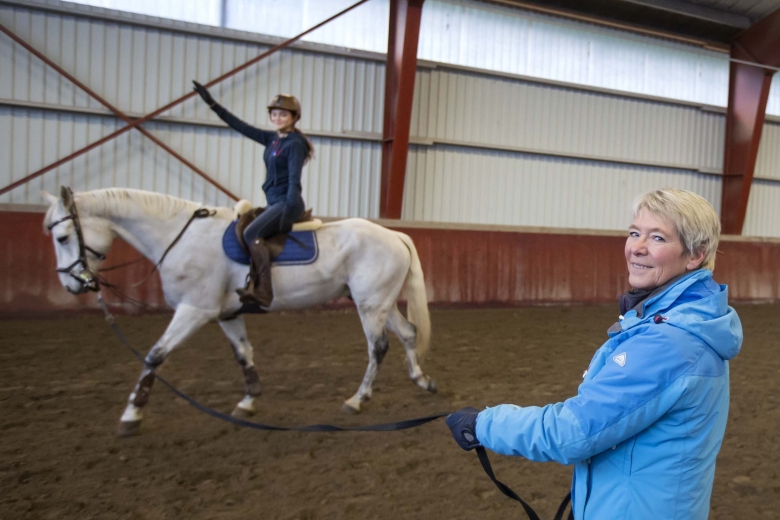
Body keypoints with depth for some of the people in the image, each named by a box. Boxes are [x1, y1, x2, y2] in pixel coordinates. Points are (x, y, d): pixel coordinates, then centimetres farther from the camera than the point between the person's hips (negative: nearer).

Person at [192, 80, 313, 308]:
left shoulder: (295, 144, -8)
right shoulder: (272, 139, 14)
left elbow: (294, 179, -19)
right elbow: (241, 126, 18)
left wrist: (291, 208, -32)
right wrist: (212, 103, 18)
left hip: (286, 203, -9)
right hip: (274, 203, 9)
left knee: (251, 233, -25)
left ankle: (263, 291, -31)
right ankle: (254, 286, -9)